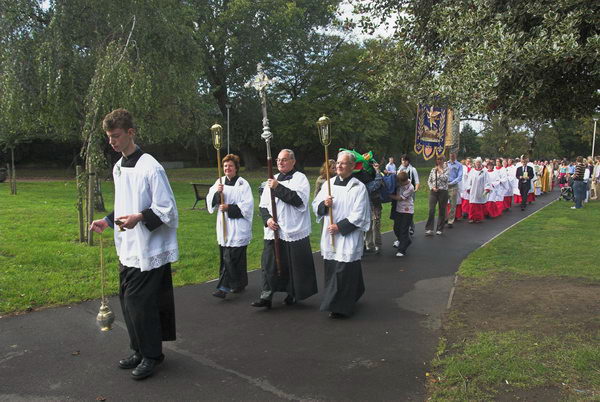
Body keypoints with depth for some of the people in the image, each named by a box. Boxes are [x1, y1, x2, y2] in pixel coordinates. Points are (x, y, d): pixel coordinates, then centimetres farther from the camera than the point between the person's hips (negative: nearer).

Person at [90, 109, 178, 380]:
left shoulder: (150, 167, -16)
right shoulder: (118, 168, 12)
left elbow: (167, 210, -16)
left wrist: (139, 217, -30)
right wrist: (107, 221, 7)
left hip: (149, 250, -8)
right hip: (127, 249, 9)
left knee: (139, 302, -5)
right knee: (128, 300, 14)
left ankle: (151, 355, 13)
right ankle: (139, 351, 30)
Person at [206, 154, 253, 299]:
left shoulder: (243, 184, -7)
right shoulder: (220, 182, 9)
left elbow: (247, 206, -12)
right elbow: (211, 202, 3)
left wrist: (229, 208, -18)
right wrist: (216, 192, -16)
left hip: (238, 228, -6)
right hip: (224, 227, 6)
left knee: (230, 257, -8)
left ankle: (224, 287, -4)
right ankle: (239, 284, 26)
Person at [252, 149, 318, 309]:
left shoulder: (300, 178, -2)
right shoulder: (273, 180, 16)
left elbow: (299, 200, -19)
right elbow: (263, 205, 15)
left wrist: (278, 187, -19)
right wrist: (267, 218, -5)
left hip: (294, 231, -5)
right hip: (273, 231, 5)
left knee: (294, 265, 5)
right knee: (269, 264, 0)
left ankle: (293, 295, 22)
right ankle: (266, 296, 5)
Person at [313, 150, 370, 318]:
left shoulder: (359, 187, -7)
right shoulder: (329, 183, 8)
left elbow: (359, 215, -11)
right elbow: (315, 205, 10)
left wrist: (340, 227, -15)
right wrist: (324, 204, -12)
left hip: (348, 237, -5)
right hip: (329, 236, 5)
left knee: (344, 271, -4)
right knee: (331, 269, 11)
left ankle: (340, 306, 6)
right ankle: (336, 301, 29)